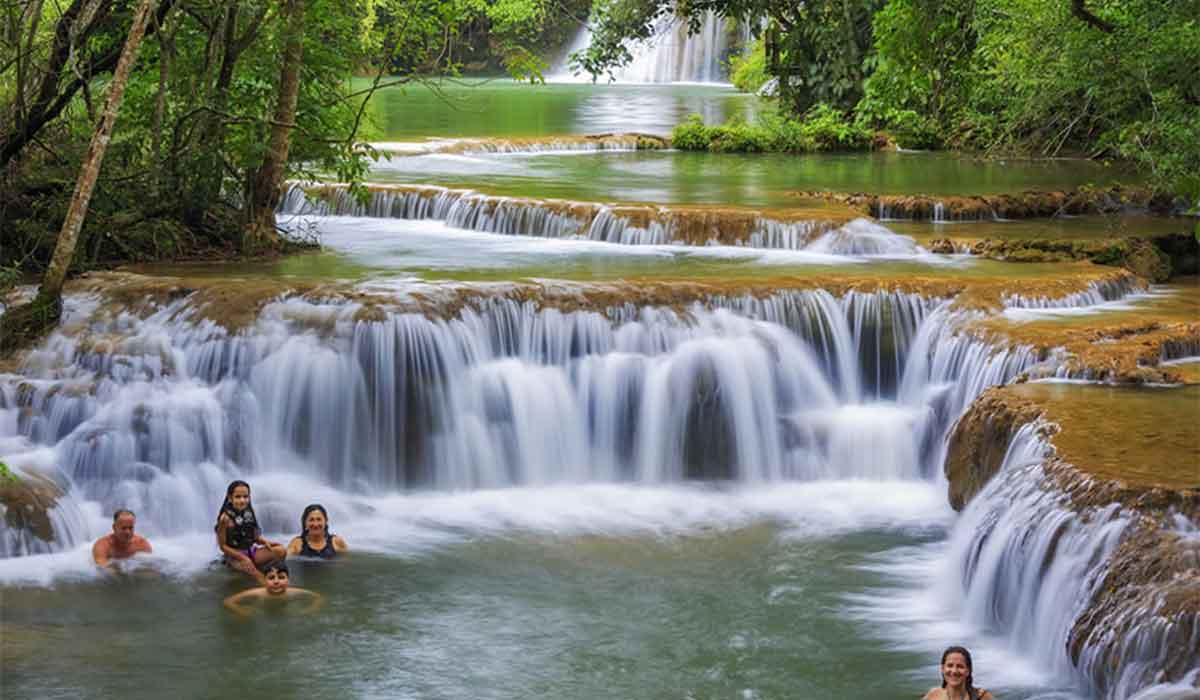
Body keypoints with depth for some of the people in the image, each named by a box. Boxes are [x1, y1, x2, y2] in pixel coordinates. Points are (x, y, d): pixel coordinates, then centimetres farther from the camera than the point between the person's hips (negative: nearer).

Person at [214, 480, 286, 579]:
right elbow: (223, 546, -10)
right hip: (235, 556, -6)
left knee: (281, 551, -13)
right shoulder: (226, 518, -14)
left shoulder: (249, 513, 3)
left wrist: (265, 542, -9)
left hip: (252, 551, 6)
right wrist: (243, 557, -17)